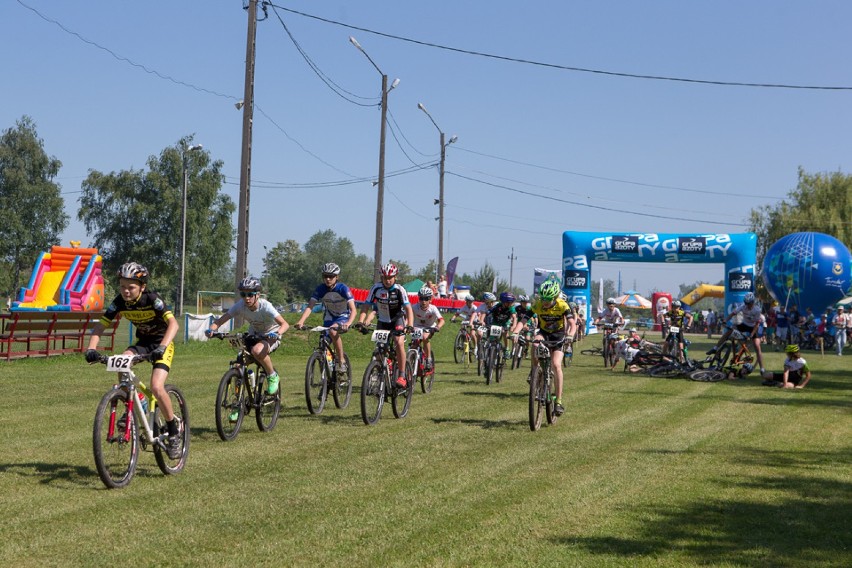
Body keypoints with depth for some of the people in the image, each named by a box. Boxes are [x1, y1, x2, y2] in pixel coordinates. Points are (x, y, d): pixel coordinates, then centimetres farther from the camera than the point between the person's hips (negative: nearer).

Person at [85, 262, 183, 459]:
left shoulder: (152, 299, -25)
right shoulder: (120, 302, -13)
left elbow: (173, 323, -37)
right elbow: (100, 325, -12)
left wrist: (162, 347, -52)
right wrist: (91, 349, -30)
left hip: (162, 343, -5)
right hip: (142, 341, 5)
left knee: (156, 387, -24)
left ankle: (174, 429, -2)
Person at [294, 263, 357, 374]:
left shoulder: (343, 288, -22)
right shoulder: (320, 289, -13)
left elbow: (353, 310, -30)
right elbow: (310, 306, -21)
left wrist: (348, 323, -50)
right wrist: (301, 321, -38)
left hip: (343, 318, -4)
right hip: (329, 319, 4)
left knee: (333, 331, -36)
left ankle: (341, 361, -22)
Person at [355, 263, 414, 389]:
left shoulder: (399, 290, -21)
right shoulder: (376, 288, -16)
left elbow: (408, 308, -27)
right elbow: (366, 306, -16)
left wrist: (410, 325, -42)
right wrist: (361, 322, -31)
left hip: (398, 319, -3)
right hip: (383, 321, 3)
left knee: (399, 343, -24)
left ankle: (401, 376, -19)